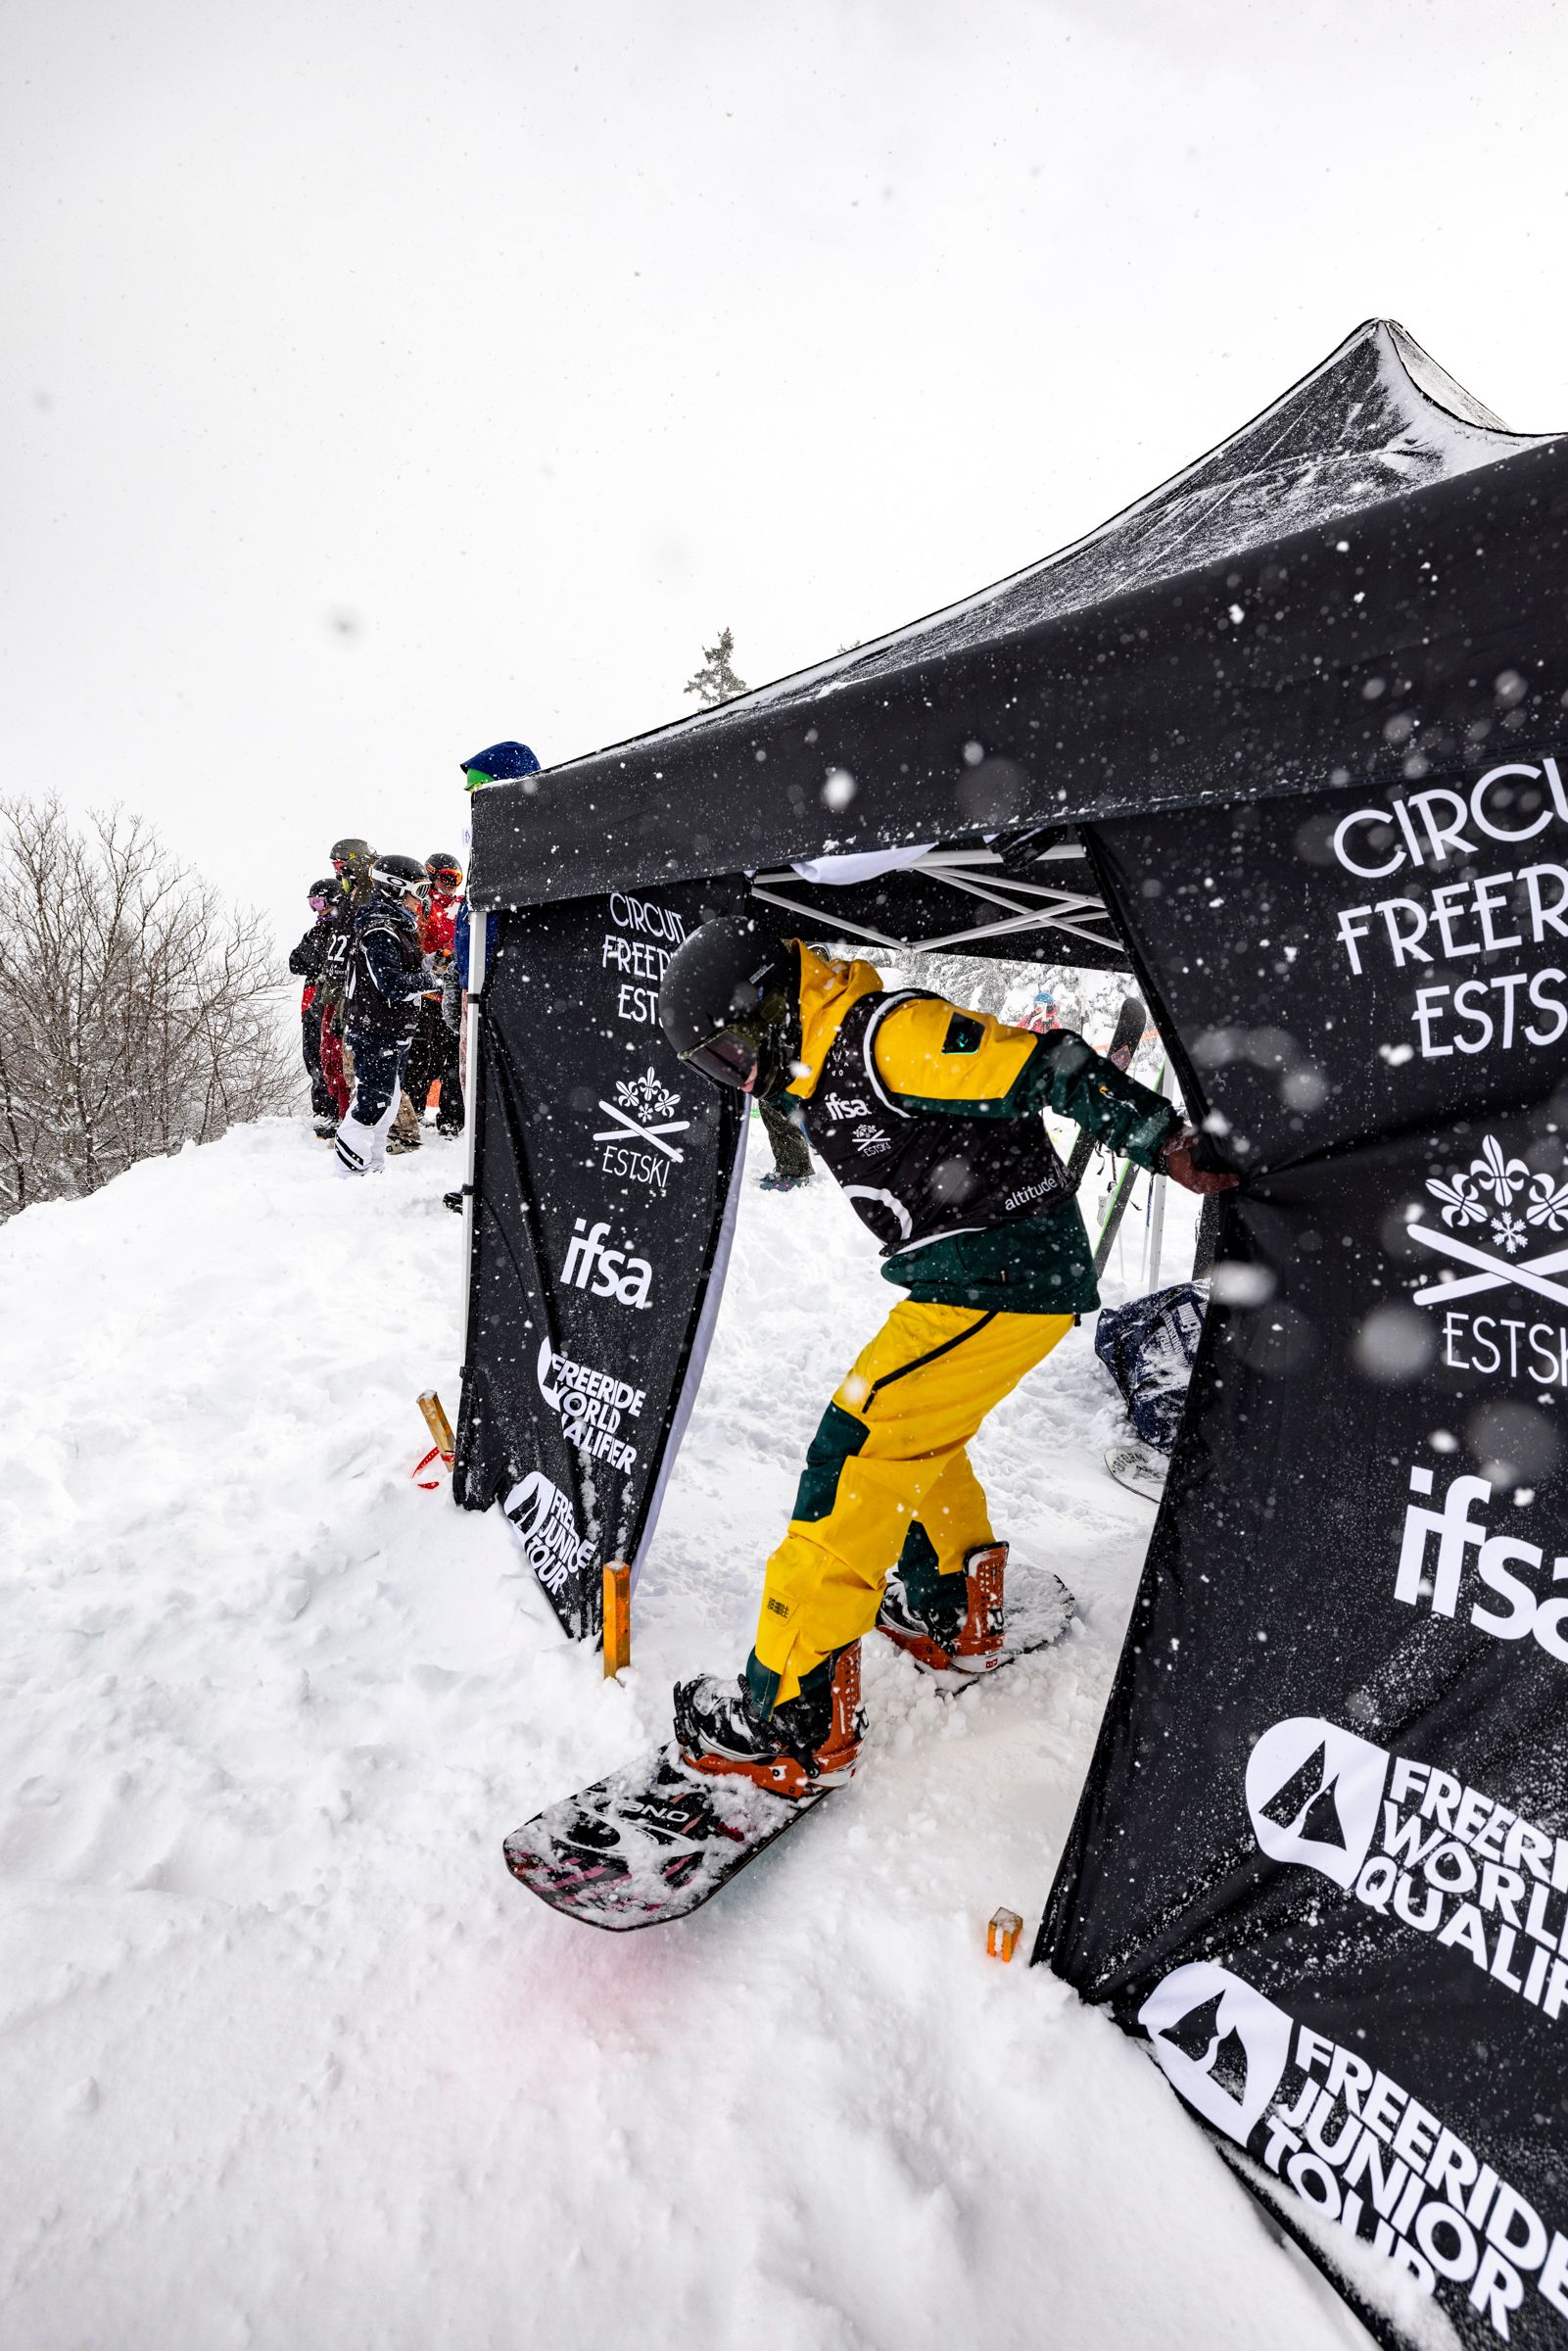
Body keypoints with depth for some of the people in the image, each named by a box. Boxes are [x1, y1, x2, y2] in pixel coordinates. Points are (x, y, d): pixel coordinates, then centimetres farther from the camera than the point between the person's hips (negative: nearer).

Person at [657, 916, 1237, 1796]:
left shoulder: (890, 1033, -18)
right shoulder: (825, 1071, 14)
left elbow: (1045, 1067, -20)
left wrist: (1171, 1145, -16)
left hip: (1003, 1283, -11)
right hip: (970, 1278, 11)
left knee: (859, 1451, -12)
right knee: (915, 1435, 26)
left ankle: (796, 1717, -2)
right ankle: (958, 1618, 45)